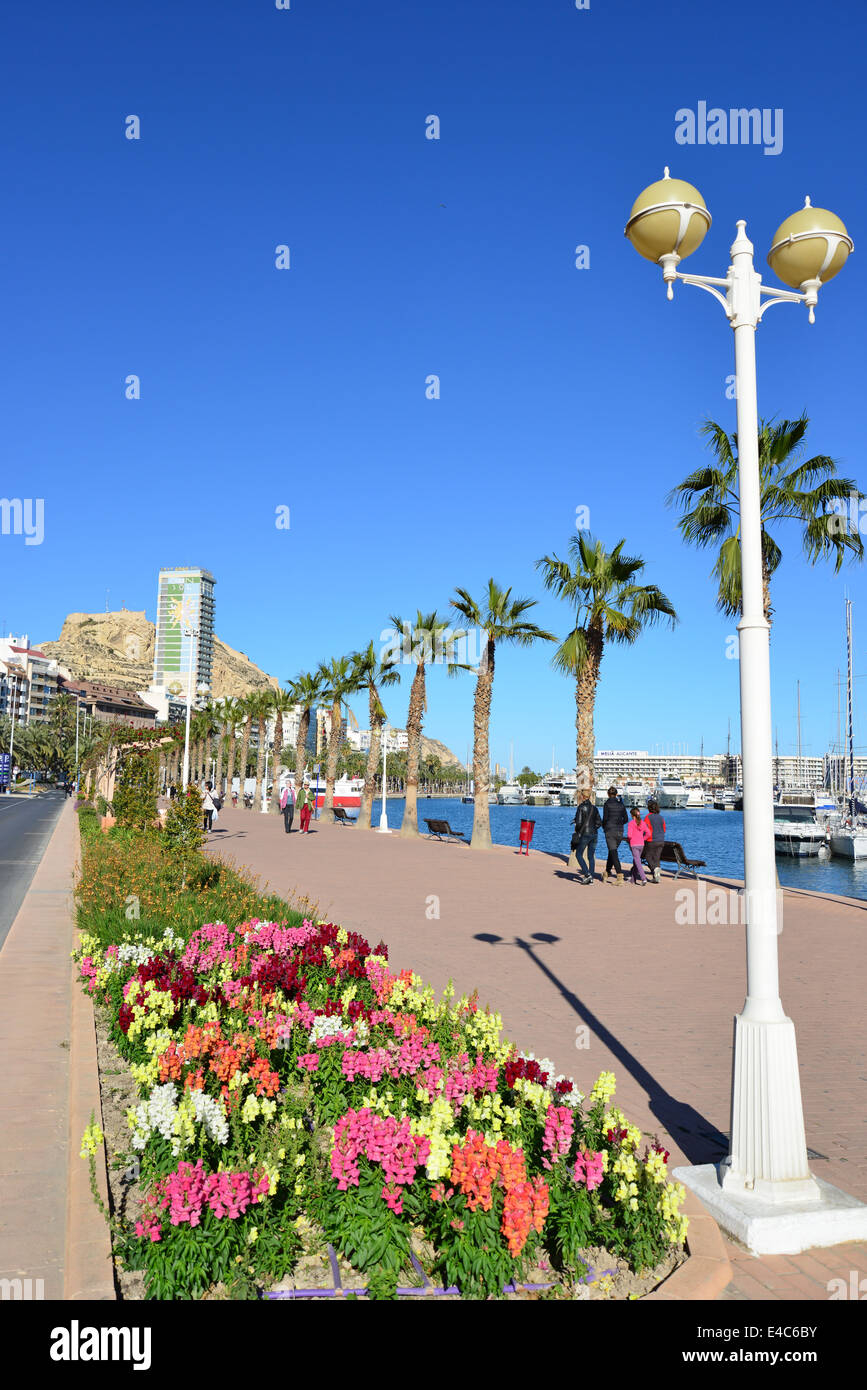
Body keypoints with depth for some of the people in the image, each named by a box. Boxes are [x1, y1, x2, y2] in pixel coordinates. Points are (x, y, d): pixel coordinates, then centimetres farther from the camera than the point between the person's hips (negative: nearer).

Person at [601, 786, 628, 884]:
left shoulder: (607, 804, -7)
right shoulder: (621, 804, 7)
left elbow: (605, 818, -10)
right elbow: (626, 819, 10)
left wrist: (604, 827, 9)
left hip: (610, 831, -5)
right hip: (620, 831, 5)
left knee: (614, 853, -8)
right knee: (612, 851, 20)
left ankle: (620, 876, -19)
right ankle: (607, 873, 30)